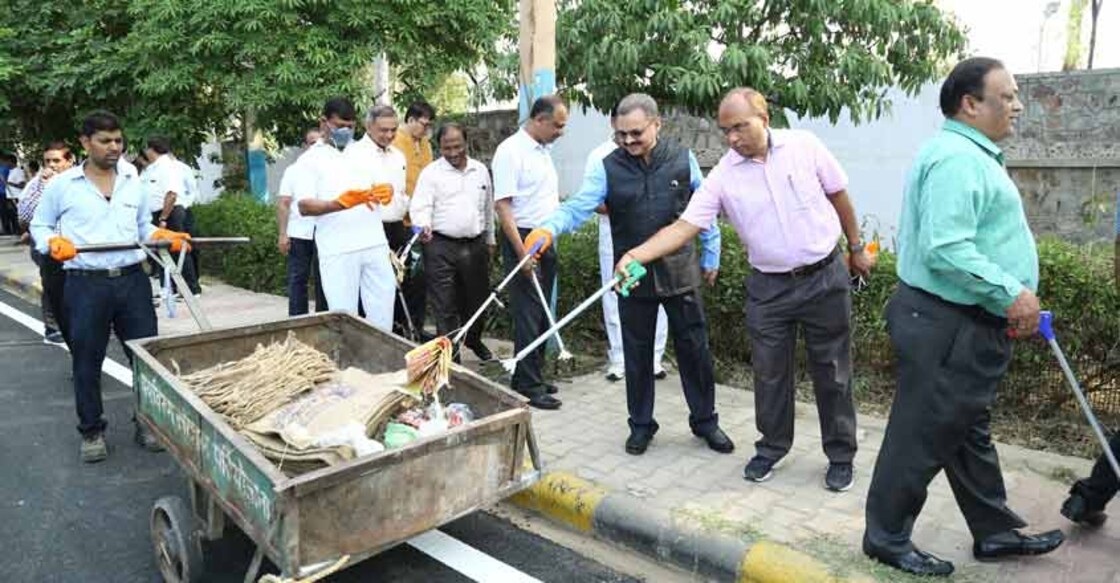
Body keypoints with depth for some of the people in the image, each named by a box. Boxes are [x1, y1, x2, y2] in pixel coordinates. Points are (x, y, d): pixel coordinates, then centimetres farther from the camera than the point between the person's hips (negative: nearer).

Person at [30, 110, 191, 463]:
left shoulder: (133, 182, 9)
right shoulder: (62, 185, 1)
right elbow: (39, 226, 10)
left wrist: (166, 237, -1)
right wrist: (53, 243, -10)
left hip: (132, 280, 2)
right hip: (85, 285, -2)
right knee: (87, 362, 7)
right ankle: (92, 431, 23)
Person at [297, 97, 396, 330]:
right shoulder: (311, 159, 3)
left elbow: (385, 184, 17)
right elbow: (304, 206, -6)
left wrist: (386, 190, -9)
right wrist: (341, 203, -25)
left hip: (375, 245, 4)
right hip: (338, 251, -4)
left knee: (383, 310, 7)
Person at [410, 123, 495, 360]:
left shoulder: (480, 170, 12)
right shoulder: (431, 172, -2)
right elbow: (420, 206, -10)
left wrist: (489, 239, 22)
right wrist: (424, 226, -30)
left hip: (475, 245, 4)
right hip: (441, 246, -4)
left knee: (476, 298, 17)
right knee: (445, 306, -3)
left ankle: (473, 339, 41)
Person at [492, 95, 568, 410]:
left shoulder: (544, 150, 14)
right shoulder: (511, 150, -13)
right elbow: (502, 205, -18)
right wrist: (521, 251, -23)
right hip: (523, 239, -9)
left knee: (541, 313, 13)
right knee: (528, 315, -5)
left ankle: (530, 378, 24)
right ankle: (528, 387, 4)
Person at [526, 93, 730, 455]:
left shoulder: (682, 159, -1)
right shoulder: (608, 168, -5)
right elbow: (578, 206, -14)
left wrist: (711, 257, 11)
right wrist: (549, 228, -34)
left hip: (680, 272, 0)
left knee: (695, 349, 9)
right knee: (637, 354, 11)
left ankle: (705, 421, 29)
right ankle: (641, 424, 30)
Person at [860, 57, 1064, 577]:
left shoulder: (973, 154, 17)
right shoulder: (956, 158, -19)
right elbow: (948, 250, -29)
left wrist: (1011, 297, 19)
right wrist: (1011, 293, -21)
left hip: (969, 324, 11)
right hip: (947, 326, -11)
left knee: (969, 434, 20)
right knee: (923, 436, 1)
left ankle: (995, 532, 35)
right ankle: (887, 538, 15)